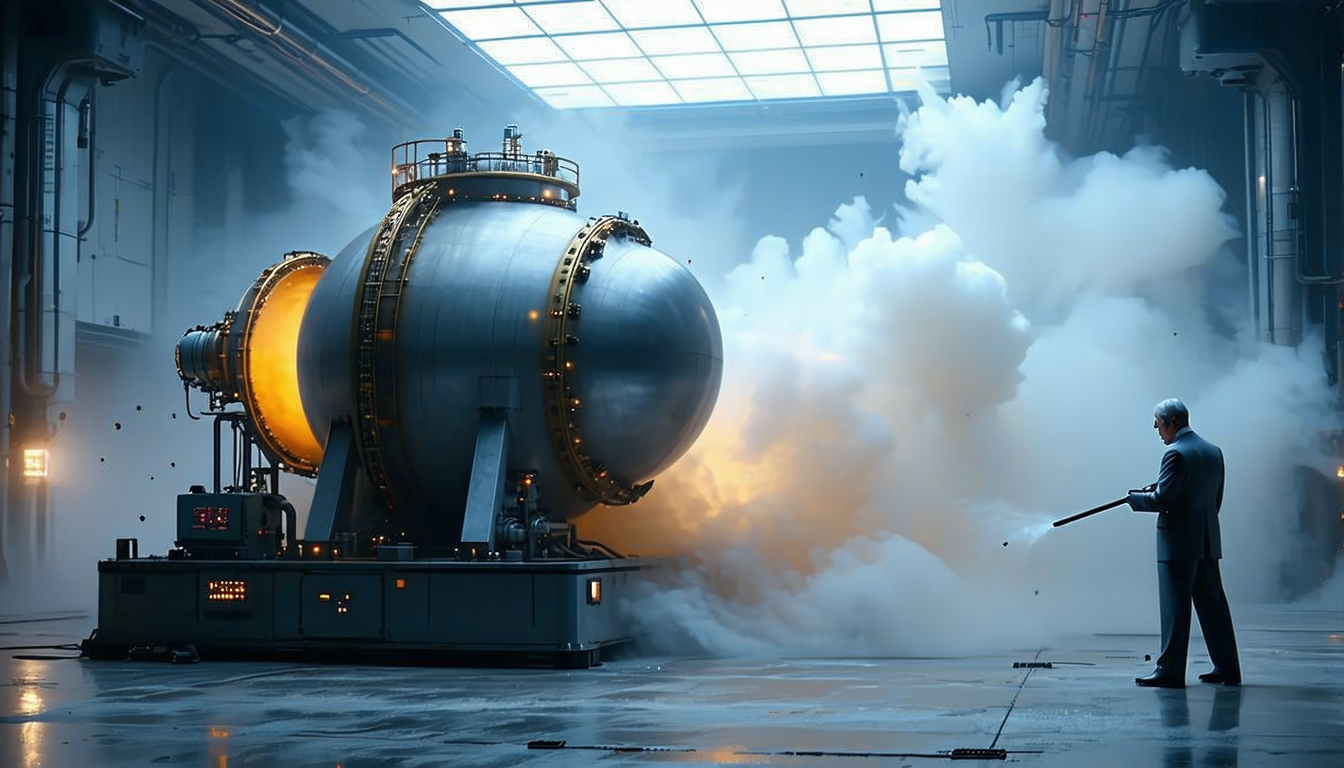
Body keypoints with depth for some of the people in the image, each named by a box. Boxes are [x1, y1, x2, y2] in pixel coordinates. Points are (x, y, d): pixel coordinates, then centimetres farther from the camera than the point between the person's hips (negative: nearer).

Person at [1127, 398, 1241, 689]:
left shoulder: (1176, 454, -15)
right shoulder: (1214, 451, 11)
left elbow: (1161, 499, -18)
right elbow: (1216, 498, 15)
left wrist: (1134, 498, -2)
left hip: (1179, 542, -8)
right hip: (1208, 541, 8)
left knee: (1175, 607, -5)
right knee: (1212, 604, 12)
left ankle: (1170, 671, -3)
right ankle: (1227, 668, 17)